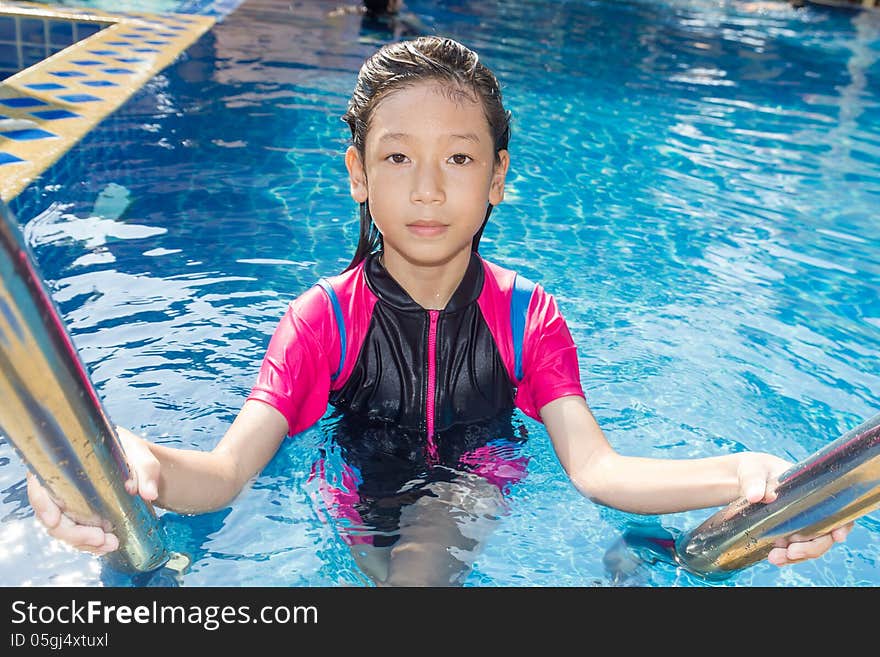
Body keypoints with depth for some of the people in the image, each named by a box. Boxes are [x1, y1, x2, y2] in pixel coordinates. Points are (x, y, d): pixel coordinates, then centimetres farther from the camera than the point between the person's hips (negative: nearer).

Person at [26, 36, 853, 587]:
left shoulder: (528, 315, -13)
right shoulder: (323, 317, -16)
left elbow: (592, 466, -24)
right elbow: (229, 469, -27)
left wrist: (735, 477, -44)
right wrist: (142, 468, -52)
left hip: (475, 484, -2)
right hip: (361, 491, 3)